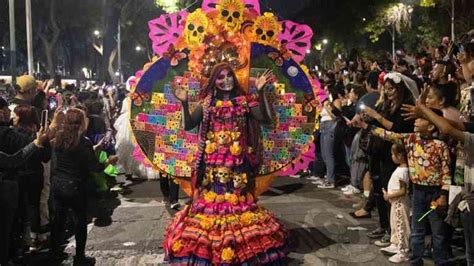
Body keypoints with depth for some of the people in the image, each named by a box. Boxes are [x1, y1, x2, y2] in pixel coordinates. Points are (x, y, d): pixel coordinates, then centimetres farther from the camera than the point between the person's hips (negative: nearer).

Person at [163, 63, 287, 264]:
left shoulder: (244, 101, 3)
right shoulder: (207, 103, 5)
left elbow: (266, 119, -8)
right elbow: (188, 125, 0)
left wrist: (261, 92, -15)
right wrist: (184, 103, -13)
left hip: (237, 162, 0)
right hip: (212, 162, 1)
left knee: (237, 199, 4)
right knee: (211, 198, 3)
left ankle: (239, 245, 17)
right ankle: (208, 246, 14)